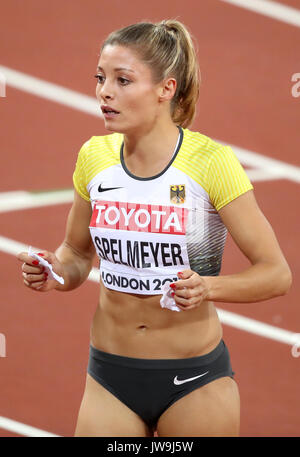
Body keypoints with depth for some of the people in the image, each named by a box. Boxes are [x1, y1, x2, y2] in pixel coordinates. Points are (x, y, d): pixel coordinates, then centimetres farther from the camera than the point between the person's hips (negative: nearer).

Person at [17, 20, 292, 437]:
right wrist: (58, 272, -7)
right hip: (110, 378, 3)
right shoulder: (94, 157, 0)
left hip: (195, 380, -3)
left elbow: (276, 274, -10)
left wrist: (207, 288, -27)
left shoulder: (211, 161, -14)